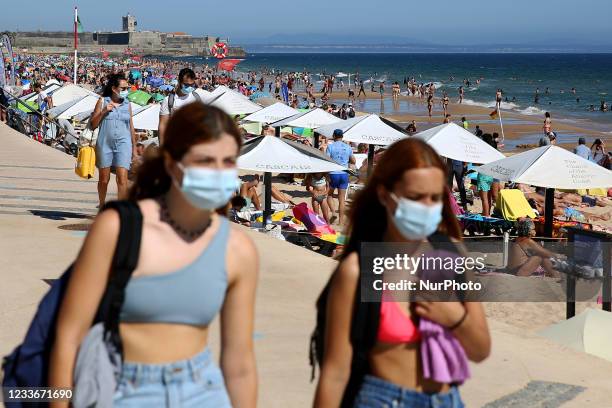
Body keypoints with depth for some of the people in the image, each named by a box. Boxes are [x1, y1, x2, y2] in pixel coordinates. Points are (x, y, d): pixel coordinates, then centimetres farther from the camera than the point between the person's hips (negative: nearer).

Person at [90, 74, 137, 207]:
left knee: (122, 179, -13)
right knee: (104, 179, 10)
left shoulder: (127, 104, 10)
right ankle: (102, 206, 31)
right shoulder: (103, 101, 3)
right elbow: (93, 124, 4)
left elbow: (131, 127, 15)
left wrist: (134, 148, 14)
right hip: (105, 144, -1)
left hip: (123, 144, 1)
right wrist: (104, 111, -11)